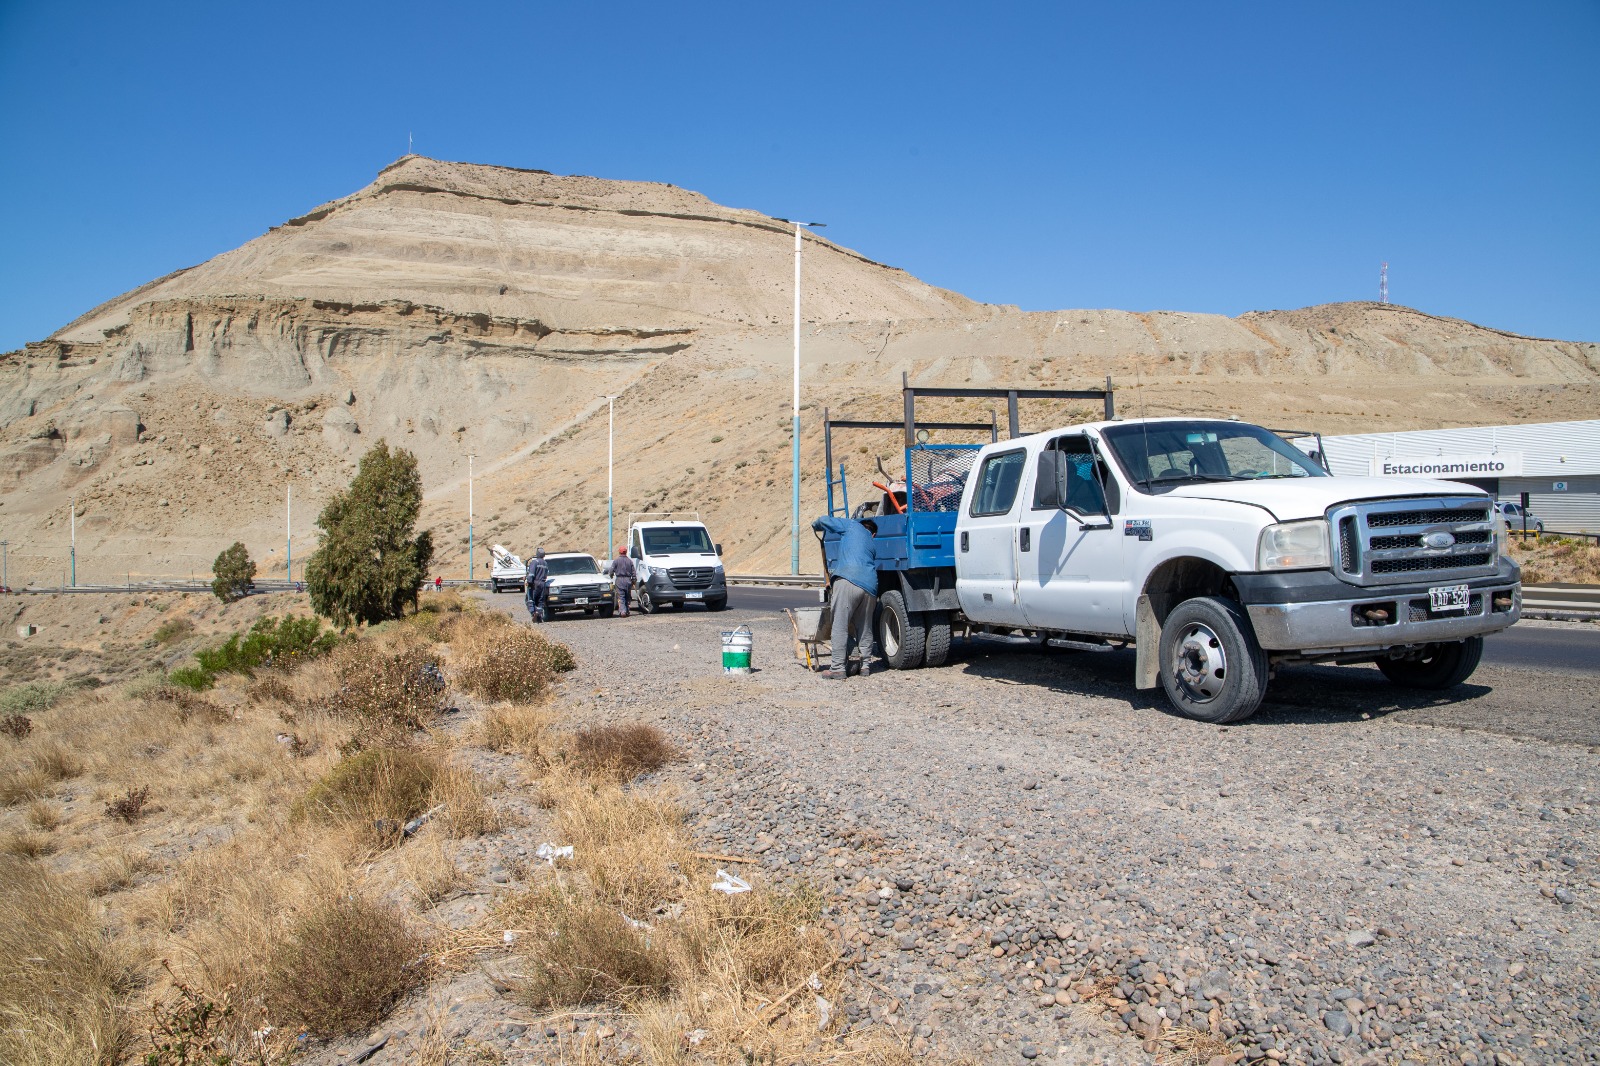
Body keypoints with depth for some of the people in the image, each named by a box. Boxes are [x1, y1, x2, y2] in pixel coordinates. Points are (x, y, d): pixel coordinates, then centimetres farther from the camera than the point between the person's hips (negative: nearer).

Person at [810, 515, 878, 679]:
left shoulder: (852, 526, 17)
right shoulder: (871, 542, 32)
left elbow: (823, 521, 12)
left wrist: (815, 525, 36)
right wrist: (832, 578, 44)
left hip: (848, 580, -6)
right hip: (870, 585, 6)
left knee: (840, 626, -4)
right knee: (864, 628, 19)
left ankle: (838, 668, -5)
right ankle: (866, 664, 23)